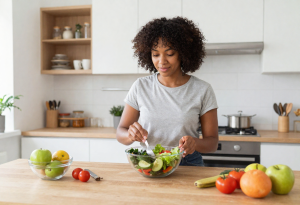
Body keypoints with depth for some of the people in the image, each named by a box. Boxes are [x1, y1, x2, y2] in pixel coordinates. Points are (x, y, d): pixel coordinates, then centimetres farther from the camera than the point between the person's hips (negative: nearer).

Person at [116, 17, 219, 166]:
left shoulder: (202, 90, -2)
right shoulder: (140, 87, 2)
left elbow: (212, 142, 2)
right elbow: (120, 132, 7)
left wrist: (195, 143, -20)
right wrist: (131, 135, -17)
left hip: (188, 165, -1)